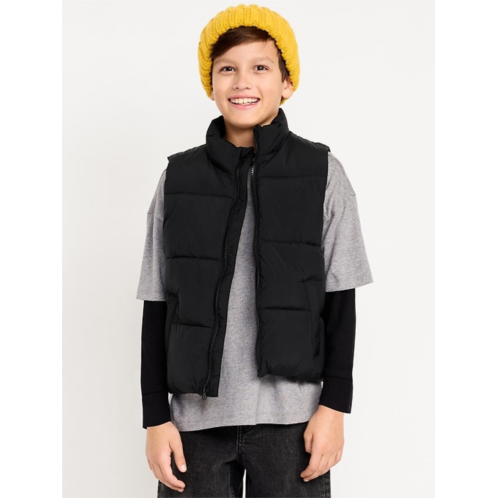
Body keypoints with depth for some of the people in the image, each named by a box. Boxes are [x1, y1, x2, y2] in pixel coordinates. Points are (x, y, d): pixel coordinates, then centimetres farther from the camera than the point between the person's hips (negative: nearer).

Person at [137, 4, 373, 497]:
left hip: (291, 417, -1)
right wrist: (155, 416, 2)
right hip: (195, 416, 2)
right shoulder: (178, 178, 4)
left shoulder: (322, 173, 0)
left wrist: (335, 405, -3)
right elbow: (158, 306, 4)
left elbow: (340, 300, 1)